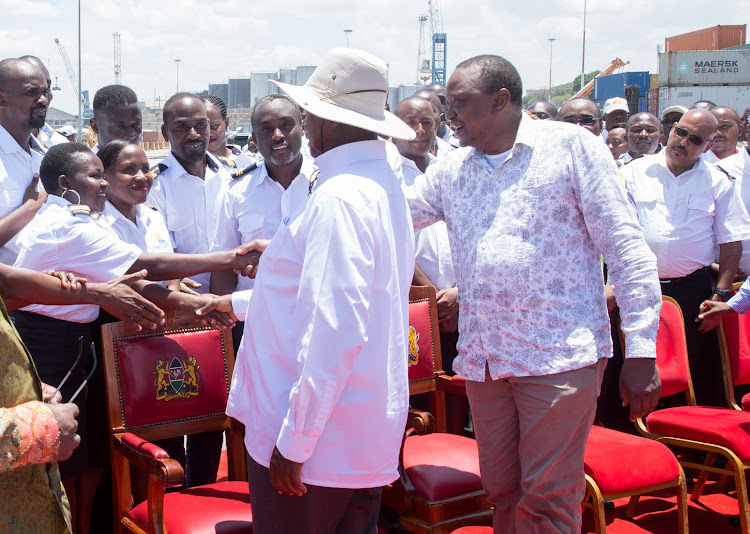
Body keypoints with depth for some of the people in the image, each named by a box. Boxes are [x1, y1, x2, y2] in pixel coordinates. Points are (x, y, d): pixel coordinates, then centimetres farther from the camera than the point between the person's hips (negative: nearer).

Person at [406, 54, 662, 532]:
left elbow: (626, 248, -5)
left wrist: (641, 349, -10)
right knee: (502, 493, 12)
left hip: (561, 354, -5)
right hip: (482, 361, 5)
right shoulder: (450, 171, 12)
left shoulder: (572, 146, -3)